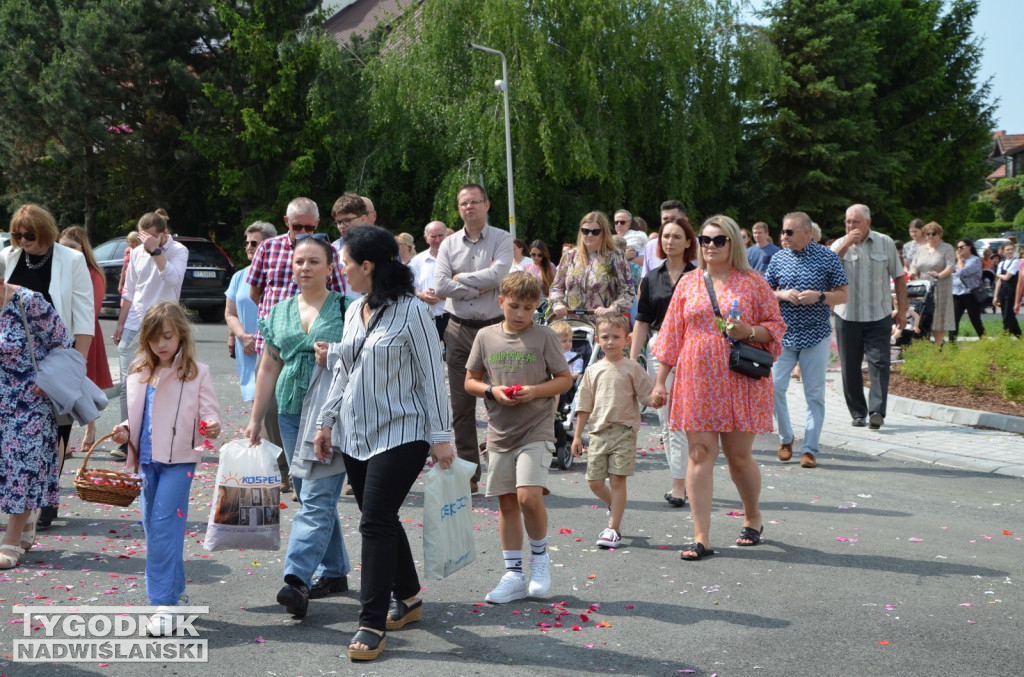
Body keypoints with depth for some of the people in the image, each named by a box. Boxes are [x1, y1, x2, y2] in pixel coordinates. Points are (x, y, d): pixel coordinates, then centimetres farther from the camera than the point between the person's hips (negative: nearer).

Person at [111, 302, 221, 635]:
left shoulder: (196, 372, -3)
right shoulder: (139, 374, 12)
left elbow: (209, 410, -4)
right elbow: (135, 417, 20)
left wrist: (212, 426, -25)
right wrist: (125, 430, 1)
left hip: (178, 460, -6)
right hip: (146, 460, 6)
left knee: (164, 527, -12)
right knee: (153, 529, 11)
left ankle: (164, 604, -9)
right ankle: (173, 590, 27)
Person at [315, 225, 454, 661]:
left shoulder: (410, 311, -12)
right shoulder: (354, 311, 11)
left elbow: (432, 376, -11)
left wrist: (440, 435, -11)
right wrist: (326, 421, 15)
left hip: (400, 434, -7)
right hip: (357, 435, 7)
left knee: (376, 522, -10)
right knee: (381, 520, 13)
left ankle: (373, 624, -3)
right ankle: (407, 598, 30)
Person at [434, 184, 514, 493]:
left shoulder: (502, 239, 1)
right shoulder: (449, 244, 9)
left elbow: (497, 274, -16)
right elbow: (440, 284, -4)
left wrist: (461, 277, -6)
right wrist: (479, 289, -9)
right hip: (460, 329, 3)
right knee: (462, 405, 4)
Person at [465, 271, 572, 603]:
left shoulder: (544, 336, -2)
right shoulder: (486, 336, 5)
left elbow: (565, 379, 2)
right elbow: (470, 381, 11)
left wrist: (535, 391, -15)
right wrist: (492, 391, -9)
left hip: (536, 430, -3)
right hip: (500, 432, 4)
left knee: (529, 496, -17)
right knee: (507, 502, 8)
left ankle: (540, 555, 10)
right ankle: (514, 575, 18)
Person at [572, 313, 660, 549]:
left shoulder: (632, 368, 1)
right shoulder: (593, 371, 9)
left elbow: (646, 396, -1)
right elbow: (584, 406, 12)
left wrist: (654, 401, -25)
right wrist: (577, 435, 10)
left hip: (624, 431, -3)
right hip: (598, 432, 4)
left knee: (617, 479, -5)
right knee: (595, 482, 4)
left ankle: (614, 529, 2)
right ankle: (614, 507, 34)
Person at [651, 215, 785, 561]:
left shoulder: (754, 282, 4)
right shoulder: (688, 284, 10)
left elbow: (776, 326, 5)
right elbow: (671, 334, 11)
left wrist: (749, 331, -16)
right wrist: (660, 380, 7)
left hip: (741, 382, -2)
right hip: (697, 383, 2)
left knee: (739, 455, 3)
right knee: (700, 454, -2)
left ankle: (753, 519, 30)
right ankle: (701, 538, 1)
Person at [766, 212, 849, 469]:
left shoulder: (828, 258, -2)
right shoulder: (778, 258, 6)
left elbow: (843, 295, 1)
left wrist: (819, 296, -17)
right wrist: (782, 294, -9)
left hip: (816, 335, -2)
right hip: (783, 334, 2)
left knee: (815, 394, 1)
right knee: (774, 386, -5)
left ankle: (810, 449, 8)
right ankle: (786, 437, 16)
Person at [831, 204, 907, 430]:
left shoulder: (885, 243, 4)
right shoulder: (840, 245, 3)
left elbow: (898, 277, 8)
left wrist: (902, 310, 4)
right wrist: (846, 245, -20)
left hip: (878, 316, -1)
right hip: (847, 316, 1)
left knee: (879, 362, -8)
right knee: (850, 367, 4)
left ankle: (877, 411, -10)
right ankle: (858, 412, 14)